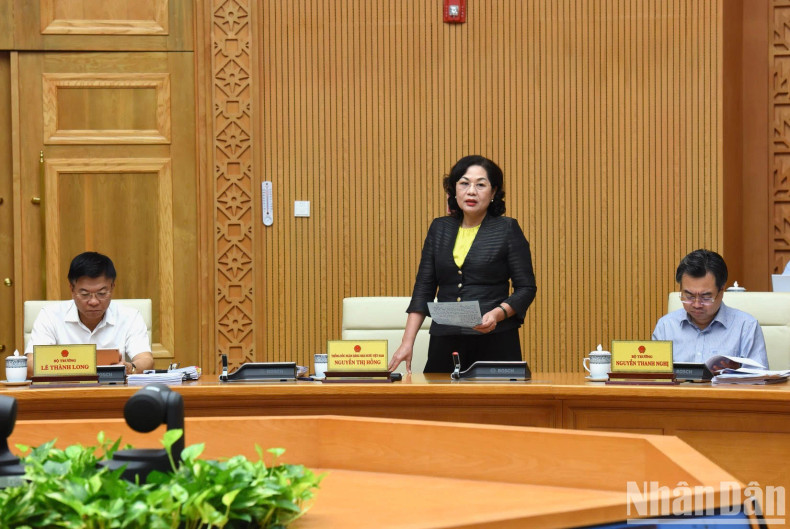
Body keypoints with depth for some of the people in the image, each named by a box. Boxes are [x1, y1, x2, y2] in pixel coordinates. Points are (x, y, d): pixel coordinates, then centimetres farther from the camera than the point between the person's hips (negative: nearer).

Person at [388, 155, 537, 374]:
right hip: (445, 341, 3)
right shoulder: (439, 229, 10)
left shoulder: (508, 230, 0)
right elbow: (423, 288, 9)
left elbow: (526, 288, 0)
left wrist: (497, 314, -18)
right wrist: (407, 342, 0)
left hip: (495, 341, -3)